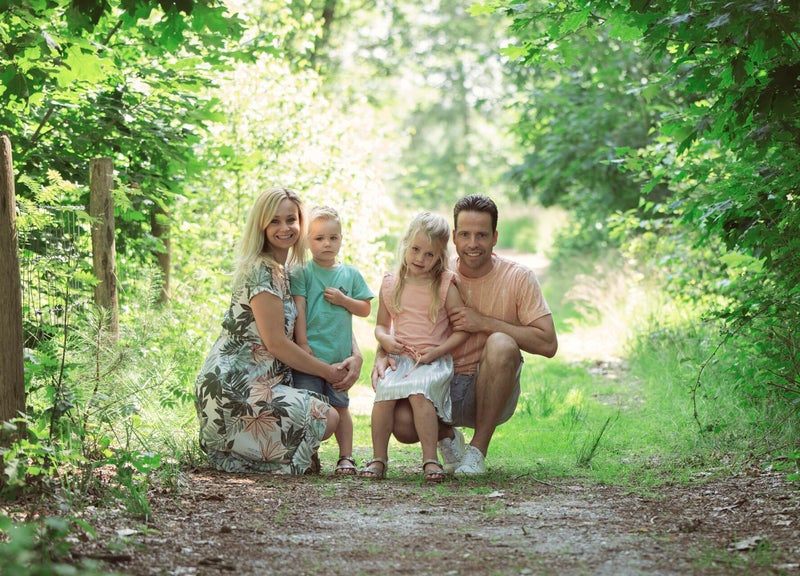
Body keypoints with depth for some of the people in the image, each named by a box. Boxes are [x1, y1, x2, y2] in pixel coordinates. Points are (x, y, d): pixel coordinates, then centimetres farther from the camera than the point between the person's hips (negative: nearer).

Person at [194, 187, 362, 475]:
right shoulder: (262, 271, -14)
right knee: (327, 418, -10)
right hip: (234, 389, -10)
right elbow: (275, 343, -18)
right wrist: (328, 372, -8)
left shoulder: (283, 272, 16)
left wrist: (356, 355, -1)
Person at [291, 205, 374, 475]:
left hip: (339, 354, 2)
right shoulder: (302, 273, 1)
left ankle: (346, 456, 10)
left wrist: (343, 300, -6)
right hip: (309, 353, -2)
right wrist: (302, 342, -10)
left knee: (340, 405, 7)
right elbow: (298, 309, -4)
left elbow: (365, 309, 10)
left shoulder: (351, 274, 10)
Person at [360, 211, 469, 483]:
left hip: (434, 360, -3)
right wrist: (384, 339, -3)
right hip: (398, 357, 3)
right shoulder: (390, 284, 12)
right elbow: (381, 324, 21)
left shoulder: (445, 286, 3)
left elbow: (462, 329, 2)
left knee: (418, 391, -33)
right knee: (385, 390, -27)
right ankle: (378, 459, -16)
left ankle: (430, 460, -29)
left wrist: (437, 351, -11)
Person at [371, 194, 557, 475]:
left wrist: (484, 322, -18)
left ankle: (478, 450, -18)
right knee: (401, 423, -29)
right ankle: (446, 435, 11)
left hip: (491, 393, -2)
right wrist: (382, 355, -19)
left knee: (502, 344, -33)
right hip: (442, 386, 2)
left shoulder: (518, 278, -5)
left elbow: (548, 343, -12)